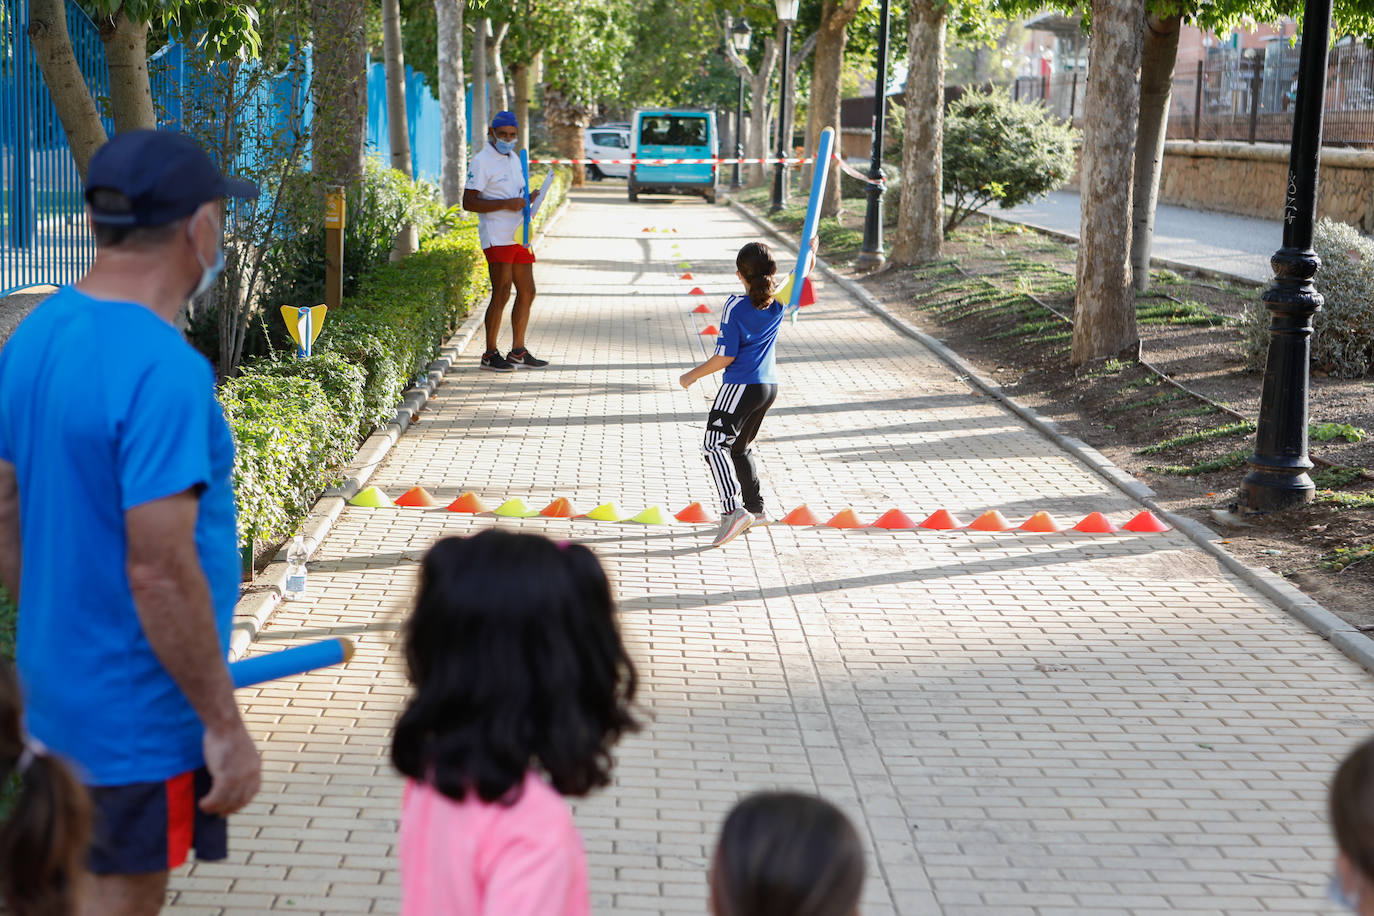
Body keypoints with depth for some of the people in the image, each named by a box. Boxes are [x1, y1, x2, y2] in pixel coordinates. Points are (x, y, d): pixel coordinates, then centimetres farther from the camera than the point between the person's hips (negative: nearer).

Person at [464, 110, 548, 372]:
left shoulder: (514, 159, 18)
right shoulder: (482, 161, -8)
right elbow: (468, 202, -14)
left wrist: (529, 198, 7)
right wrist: (506, 204, -21)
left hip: (519, 236, 8)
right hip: (497, 237, -8)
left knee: (527, 293, 9)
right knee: (502, 293, -10)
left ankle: (518, 352, 17)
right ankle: (490, 354, -4)